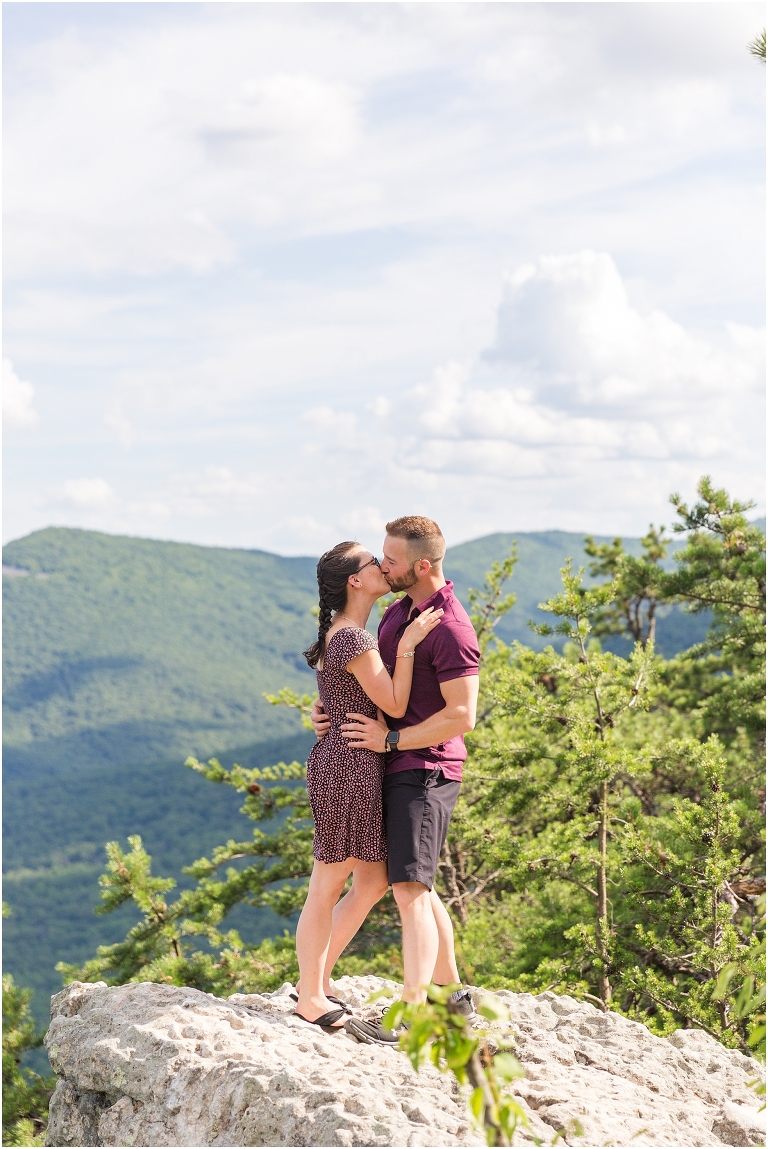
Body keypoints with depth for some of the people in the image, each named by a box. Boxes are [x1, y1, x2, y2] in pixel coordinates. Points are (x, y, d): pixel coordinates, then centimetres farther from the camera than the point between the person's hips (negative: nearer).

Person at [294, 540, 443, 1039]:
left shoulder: (344, 632, 15)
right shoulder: (353, 638, -16)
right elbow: (394, 704, -14)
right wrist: (407, 644, -13)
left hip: (356, 767, 10)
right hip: (350, 765, -10)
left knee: (374, 881, 15)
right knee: (329, 884, -1)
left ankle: (314, 979, 23)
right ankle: (311, 1000, 9)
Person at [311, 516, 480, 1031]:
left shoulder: (450, 629, -18)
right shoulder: (398, 612, 12)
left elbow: (461, 716, -22)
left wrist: (391, 739, -18)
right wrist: (330, 707, 5)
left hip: (426, 770, -10)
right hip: (395, 770, 10)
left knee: (409, 888, -13)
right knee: (416, 885, 17)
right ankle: (452, 992, 28)